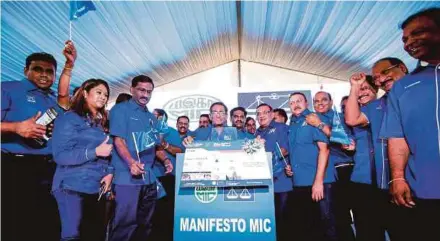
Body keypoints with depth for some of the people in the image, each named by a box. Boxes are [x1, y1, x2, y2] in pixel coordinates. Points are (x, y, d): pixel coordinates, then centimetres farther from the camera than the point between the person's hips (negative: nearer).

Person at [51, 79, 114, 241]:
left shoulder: (102, 123, 16)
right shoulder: (69, 118, -5)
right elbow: (60, 155, -15)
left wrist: (109, 172, -5)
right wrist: (95, 152, -21)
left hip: (97, 189, 7)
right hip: (73, 188, -6)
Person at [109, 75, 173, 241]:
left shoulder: (151, 117, 16)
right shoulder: (121, 110, -3)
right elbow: (118, 140, -14)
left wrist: (165, 160, 2)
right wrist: (131, 162, -30)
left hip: (149, 178, 7)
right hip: (127, 178, -7)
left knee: (145, 224, 16)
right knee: (125, 224, -1)